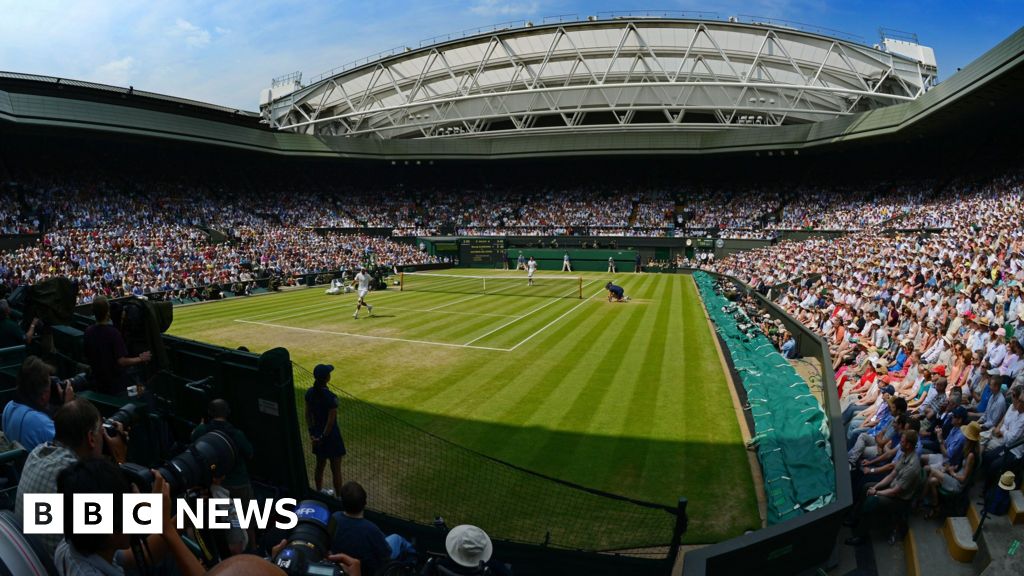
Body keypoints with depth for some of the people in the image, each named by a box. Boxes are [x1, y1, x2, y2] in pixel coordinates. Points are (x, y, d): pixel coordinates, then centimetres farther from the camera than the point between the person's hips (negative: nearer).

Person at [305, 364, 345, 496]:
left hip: (317, 436, 7)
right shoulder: (331, 397, -26)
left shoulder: (310, 393, -6)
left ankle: (319, 492, 41)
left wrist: (312, 432, 7)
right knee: (336, 470, 8)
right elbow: (331, 422, -23)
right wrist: (323, 438, -11)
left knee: (320, 465, 24)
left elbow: (308, 414, 2)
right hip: (330, 436, -6)